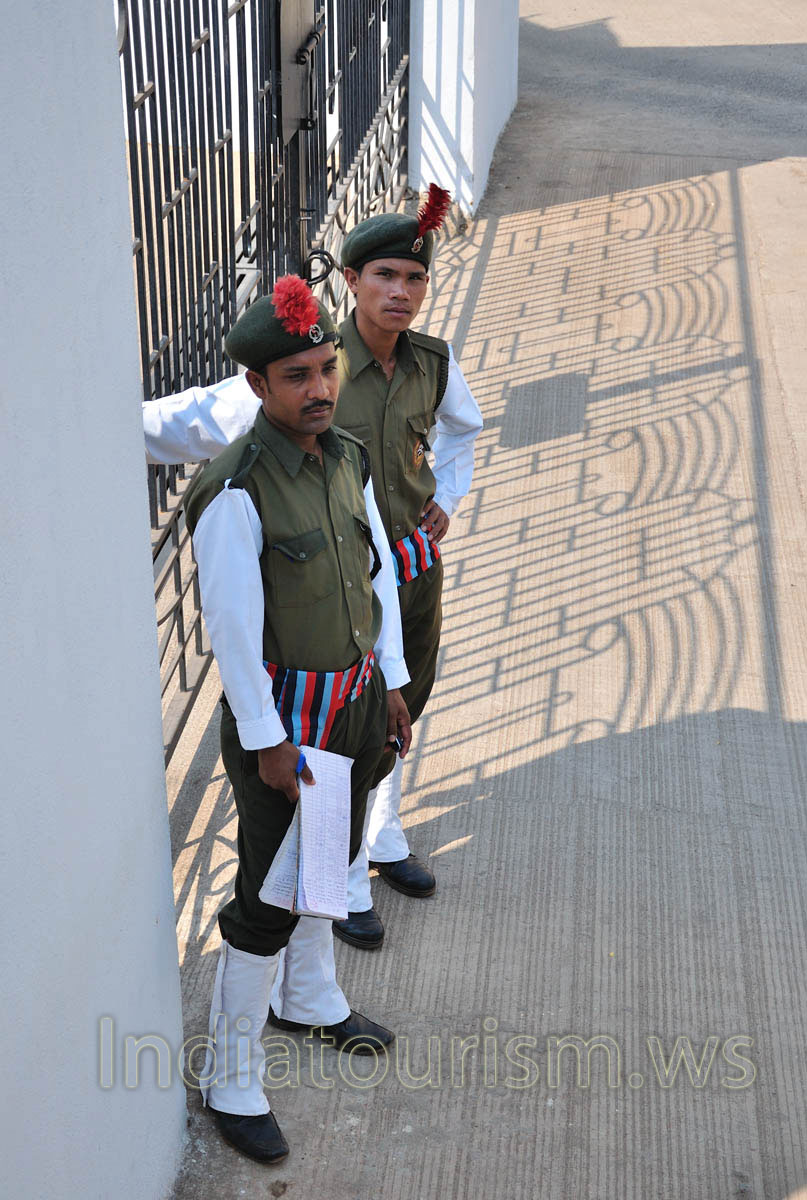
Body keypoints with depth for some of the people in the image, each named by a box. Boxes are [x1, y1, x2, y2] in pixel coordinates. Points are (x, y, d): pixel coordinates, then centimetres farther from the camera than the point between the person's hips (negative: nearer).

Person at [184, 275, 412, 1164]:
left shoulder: (348, 458, -1)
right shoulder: (235, 491, -25)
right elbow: (231, 623, -22)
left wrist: (392, 681, 11)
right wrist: (267, 742, -17)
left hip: (356, 698, 8)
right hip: (283, 712, -8)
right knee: (270, 892, 0)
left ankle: (308, 998, 49)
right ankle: (231, 1081, 17)